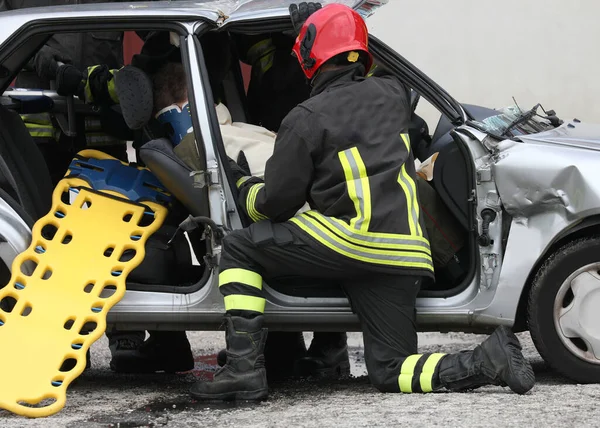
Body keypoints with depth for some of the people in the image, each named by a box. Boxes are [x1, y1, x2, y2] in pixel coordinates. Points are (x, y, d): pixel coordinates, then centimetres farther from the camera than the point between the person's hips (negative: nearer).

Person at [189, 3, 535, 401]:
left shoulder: (306, 119, -3)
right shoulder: (391, 93, 12)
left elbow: (276, 203, 2)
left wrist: (245, 186, 24)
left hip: (355, 237, -6)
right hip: (403, 250, 6)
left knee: (239, 249, 9)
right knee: (390, 371, 13)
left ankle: (245, 369, -2)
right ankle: (488, 359, -10)